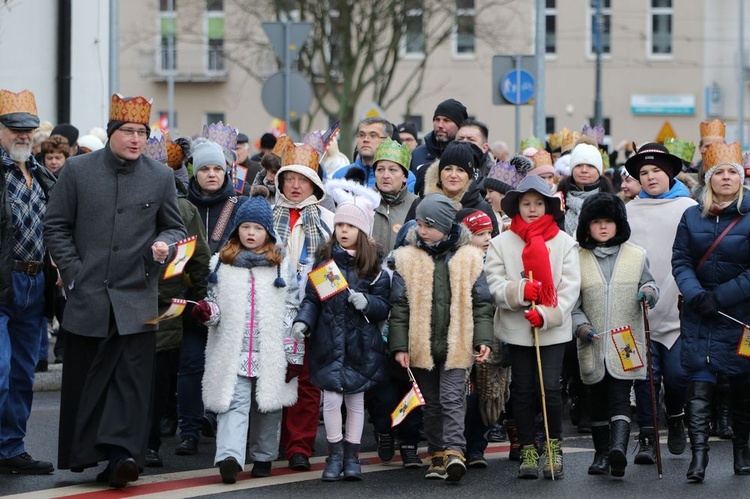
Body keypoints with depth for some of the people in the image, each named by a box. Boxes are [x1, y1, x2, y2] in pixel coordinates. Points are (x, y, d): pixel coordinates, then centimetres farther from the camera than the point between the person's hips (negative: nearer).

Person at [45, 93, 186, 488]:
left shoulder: (161, 177, 5)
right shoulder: (78, 170, 2)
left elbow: (174, 227, 13)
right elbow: (56, 226, 6)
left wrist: (165, 244, -10)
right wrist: (73, 273, -2)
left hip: (136, 298, 0)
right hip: (87, 297, 0)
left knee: (132, 376, -8)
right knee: (84, 377, 7)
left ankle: (122, 454, -11)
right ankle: (84, 453, 18)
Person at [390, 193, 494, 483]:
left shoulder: (468, 258, 0)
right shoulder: (407, 259, 1)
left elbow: (481, 303, 3)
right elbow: (399, 306, 1)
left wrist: (483, 339, -5)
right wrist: (400, 346, -4)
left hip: (456, 346, -2)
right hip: (421, 347, 2)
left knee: (452, 399, -11)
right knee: (431, 403, 10)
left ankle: (454, 451, -17)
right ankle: (437, 454, 18)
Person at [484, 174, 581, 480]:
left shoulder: (564, 242, 3)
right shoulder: (501, 243, 5)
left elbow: (570, 287, -3)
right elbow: (494, 285, -3)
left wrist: (546, 313, -16)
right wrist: (520, 291, -21)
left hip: (553, 328, -1)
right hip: (516, 328, 1)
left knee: (550, 387, -9)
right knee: (523, 390, 6)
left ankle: (554, 447, 8)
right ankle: (527, 451, 16)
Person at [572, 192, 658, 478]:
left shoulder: (636, 256, 8)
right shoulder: (577, 259, 6)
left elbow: (648, 284, 16)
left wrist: (649, 292, -8)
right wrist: (581, 326, -9)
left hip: (626, 344, -1)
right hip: (593, 345, 1)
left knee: (620, 397, -14)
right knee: (598, 401, 9)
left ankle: (618, 447, -29)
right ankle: (601, 454, 17)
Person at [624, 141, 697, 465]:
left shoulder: (689, 209, 6)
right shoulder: (629, 211, 10)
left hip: (678, 308, -1)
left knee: (677, 372, -5)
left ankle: (676, 417, 23)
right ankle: (647, 436, 6)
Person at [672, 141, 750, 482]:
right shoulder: (692, 217, 5)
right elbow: (680, 261, 0)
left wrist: (720, 297, -16)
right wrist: (696, 295, -17)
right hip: (699, 316, 2)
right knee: (699, 384, -8)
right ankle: (698, 453, -10)